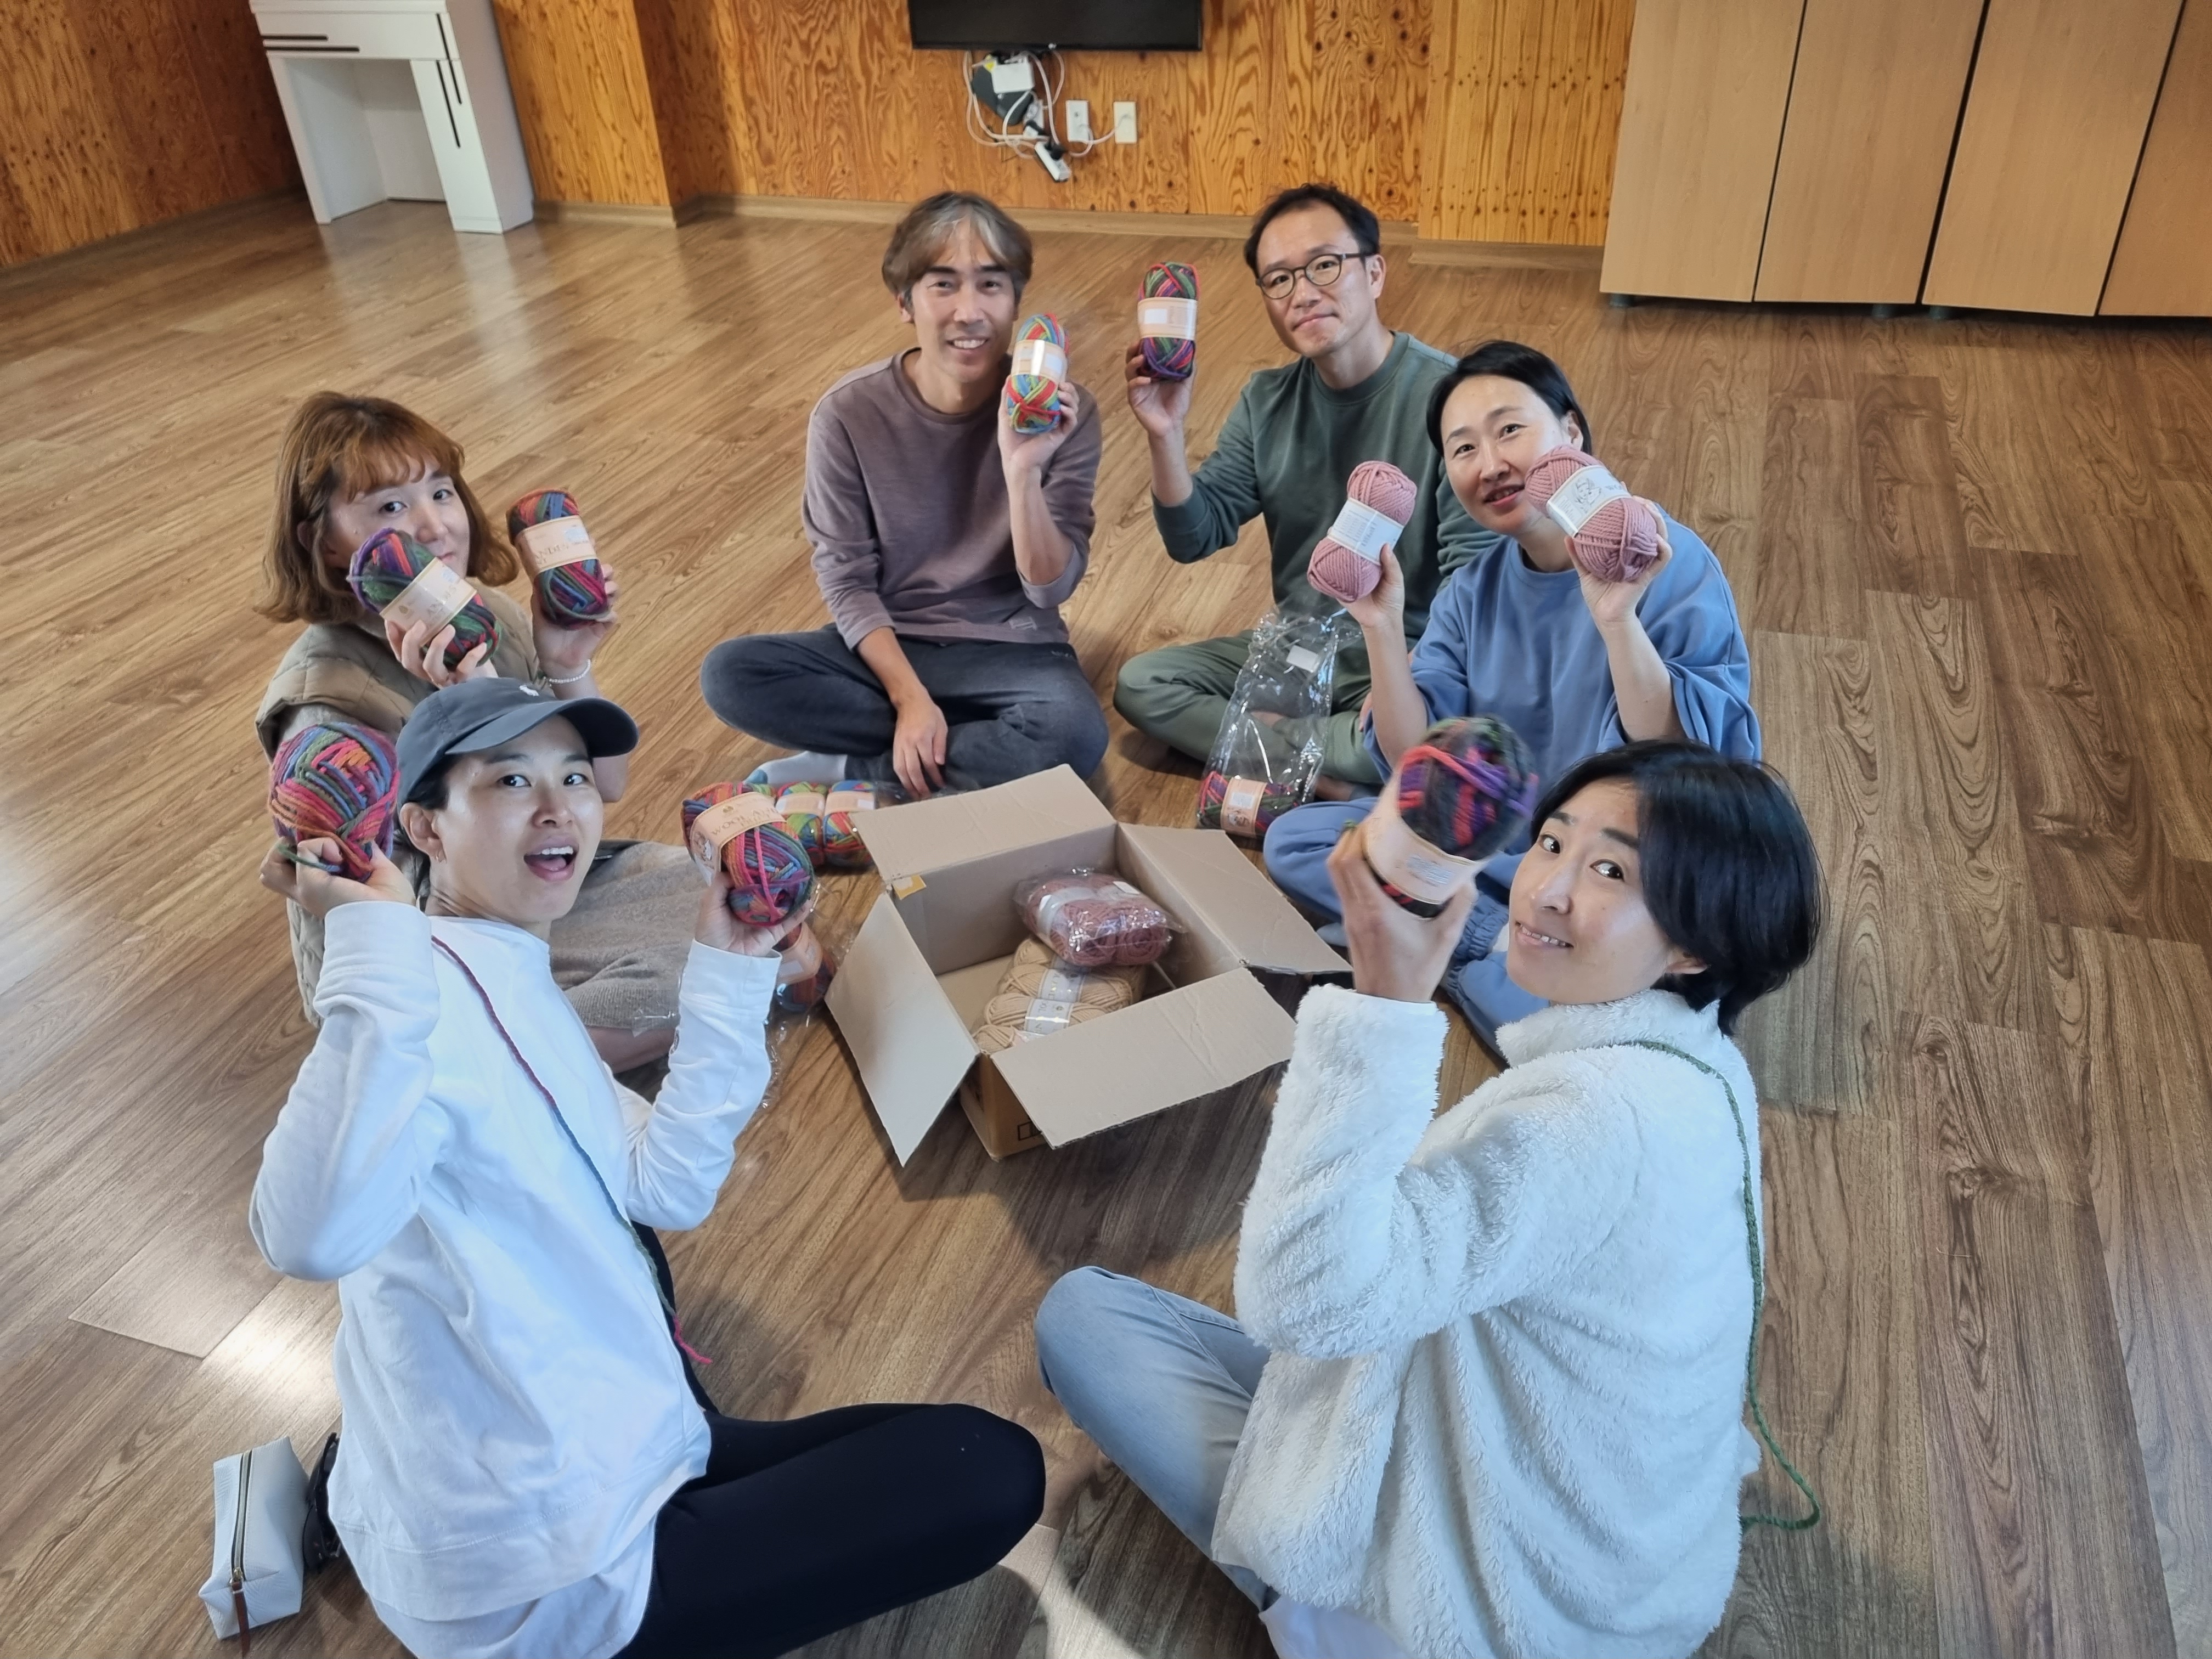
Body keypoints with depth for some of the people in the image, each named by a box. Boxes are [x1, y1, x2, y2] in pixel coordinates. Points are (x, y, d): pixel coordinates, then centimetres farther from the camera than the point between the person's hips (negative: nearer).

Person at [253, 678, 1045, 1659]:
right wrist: (373, 944, -43)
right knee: (990, 1471, -6)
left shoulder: (515, 986, 7)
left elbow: (667, 1187, 3)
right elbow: (313, 1236, -41)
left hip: (576, 1457, 9)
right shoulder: (424, 1001, -23)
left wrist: (729, 973, 0)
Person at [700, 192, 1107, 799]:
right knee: (729, 674, -22)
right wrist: (909, 696, -19)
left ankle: (849, 769, -12)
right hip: (886, 644, 1)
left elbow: (1050, 590, -15)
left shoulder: (1060, 413, -13)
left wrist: (1022, 471, -31)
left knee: (1077, 733, -34)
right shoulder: (849, 413, -11)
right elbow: (845, 579, -6)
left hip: (1008, 649, -1)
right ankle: (980, 744, -14)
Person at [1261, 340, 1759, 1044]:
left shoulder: (1670, 565, -17)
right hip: (1491, 838, 6)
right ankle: (1515, 946, -10)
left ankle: (1463, 949, -4)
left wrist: (1616, 618, -38)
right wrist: (1380, 623, -19)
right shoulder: (1474, 592, 0)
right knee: (1294, 841, -5)